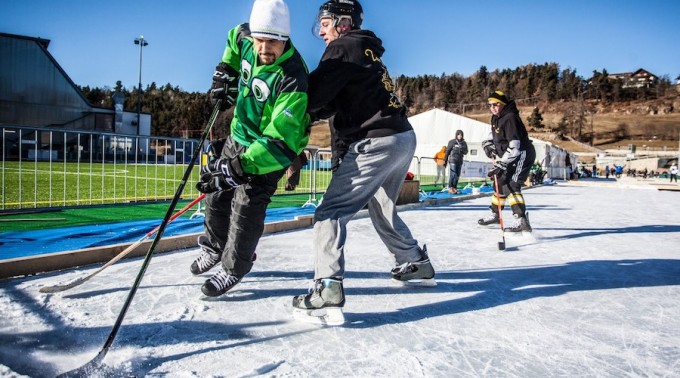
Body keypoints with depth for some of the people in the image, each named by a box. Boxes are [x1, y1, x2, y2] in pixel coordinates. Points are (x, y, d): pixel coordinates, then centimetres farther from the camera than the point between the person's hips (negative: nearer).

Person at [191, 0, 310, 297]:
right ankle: (215, 247, 42)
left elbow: (280, 142, -40)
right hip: (239, 135, 8)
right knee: (216, 194, 17)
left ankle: (233, 269, 16)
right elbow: (236, 35, 16)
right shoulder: (246, 40, -13)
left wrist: (238, 167, -47)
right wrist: (225, 71, 4)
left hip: (268, 148, -7)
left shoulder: (292, 80, -34)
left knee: (246, 210, -8)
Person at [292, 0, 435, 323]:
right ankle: (417, 266, 40)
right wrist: (311, 111, 6)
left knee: (331, 211, -9)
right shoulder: (365, 49, 21)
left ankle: (328, 289, -17)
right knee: (382, 209, 27)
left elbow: (314, 96, -12)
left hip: (375, 143, -10)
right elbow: (333, 101, 17)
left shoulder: (343, 47, -6)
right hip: (403, 138, 10)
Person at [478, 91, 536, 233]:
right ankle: (495, 215, 36)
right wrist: (488, 144, 8)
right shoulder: (496, 117, 5)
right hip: (510, 156, 10)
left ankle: (521, 221, -29)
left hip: (522, 155, -10)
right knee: (501, 182, 19)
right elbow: (493, 133, 27)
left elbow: (514, 147, -31)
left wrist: (501, 164, -33)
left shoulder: (510, 118, -25)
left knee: (511, 185, -22)